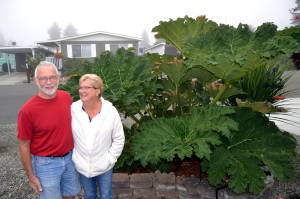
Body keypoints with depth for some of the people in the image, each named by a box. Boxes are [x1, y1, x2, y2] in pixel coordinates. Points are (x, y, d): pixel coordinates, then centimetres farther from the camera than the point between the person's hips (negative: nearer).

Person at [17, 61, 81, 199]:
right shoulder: (27, 110, -22)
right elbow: (24, 146, -12)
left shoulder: (66, 97, -7)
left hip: (69, 157, 5)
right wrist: (31, 176, -6)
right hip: (46, 163, -4)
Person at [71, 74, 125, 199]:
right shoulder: (73, 109, -14)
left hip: (104, 166, -1)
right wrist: (73, 157, -2)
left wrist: (110, 159, -9)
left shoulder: (111, 111, -17)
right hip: (82, 166, 1)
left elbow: (119, 139, -8)